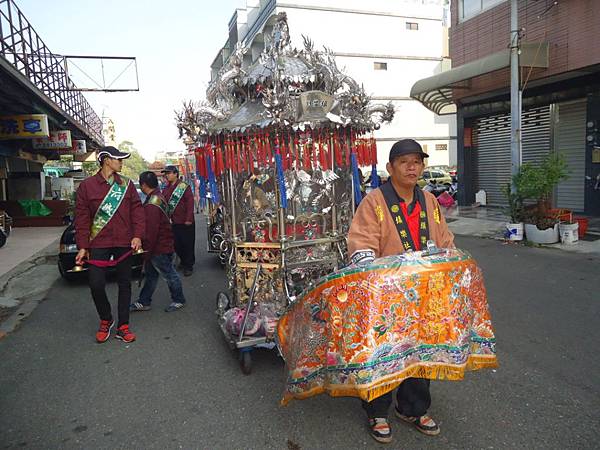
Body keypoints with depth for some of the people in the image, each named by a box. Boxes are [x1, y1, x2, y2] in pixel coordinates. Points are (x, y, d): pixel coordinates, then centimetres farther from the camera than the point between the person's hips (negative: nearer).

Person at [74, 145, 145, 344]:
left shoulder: (126, 184, 7)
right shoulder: (87, 186, 1)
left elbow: (137, 210, 5)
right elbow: (82, 218, 0)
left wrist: (137, 236, -7)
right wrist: (82, 246, -4)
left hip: (124, 243, 2)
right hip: (98, 244, -2)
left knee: (124, 284, 6)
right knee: (96, 285, -5)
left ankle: (123, 327, 18)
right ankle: (106, 320, 22)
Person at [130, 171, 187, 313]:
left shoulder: (152, 204, -24)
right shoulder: (158, 197, 10)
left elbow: (151, 231, -26)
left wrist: (147, 251, -20)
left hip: (159, 248, -10)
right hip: (161, 244, 10)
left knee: (169, 274, 5)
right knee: (150, 274, 17)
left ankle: (179, 300, 20)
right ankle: (144, 302, 28)